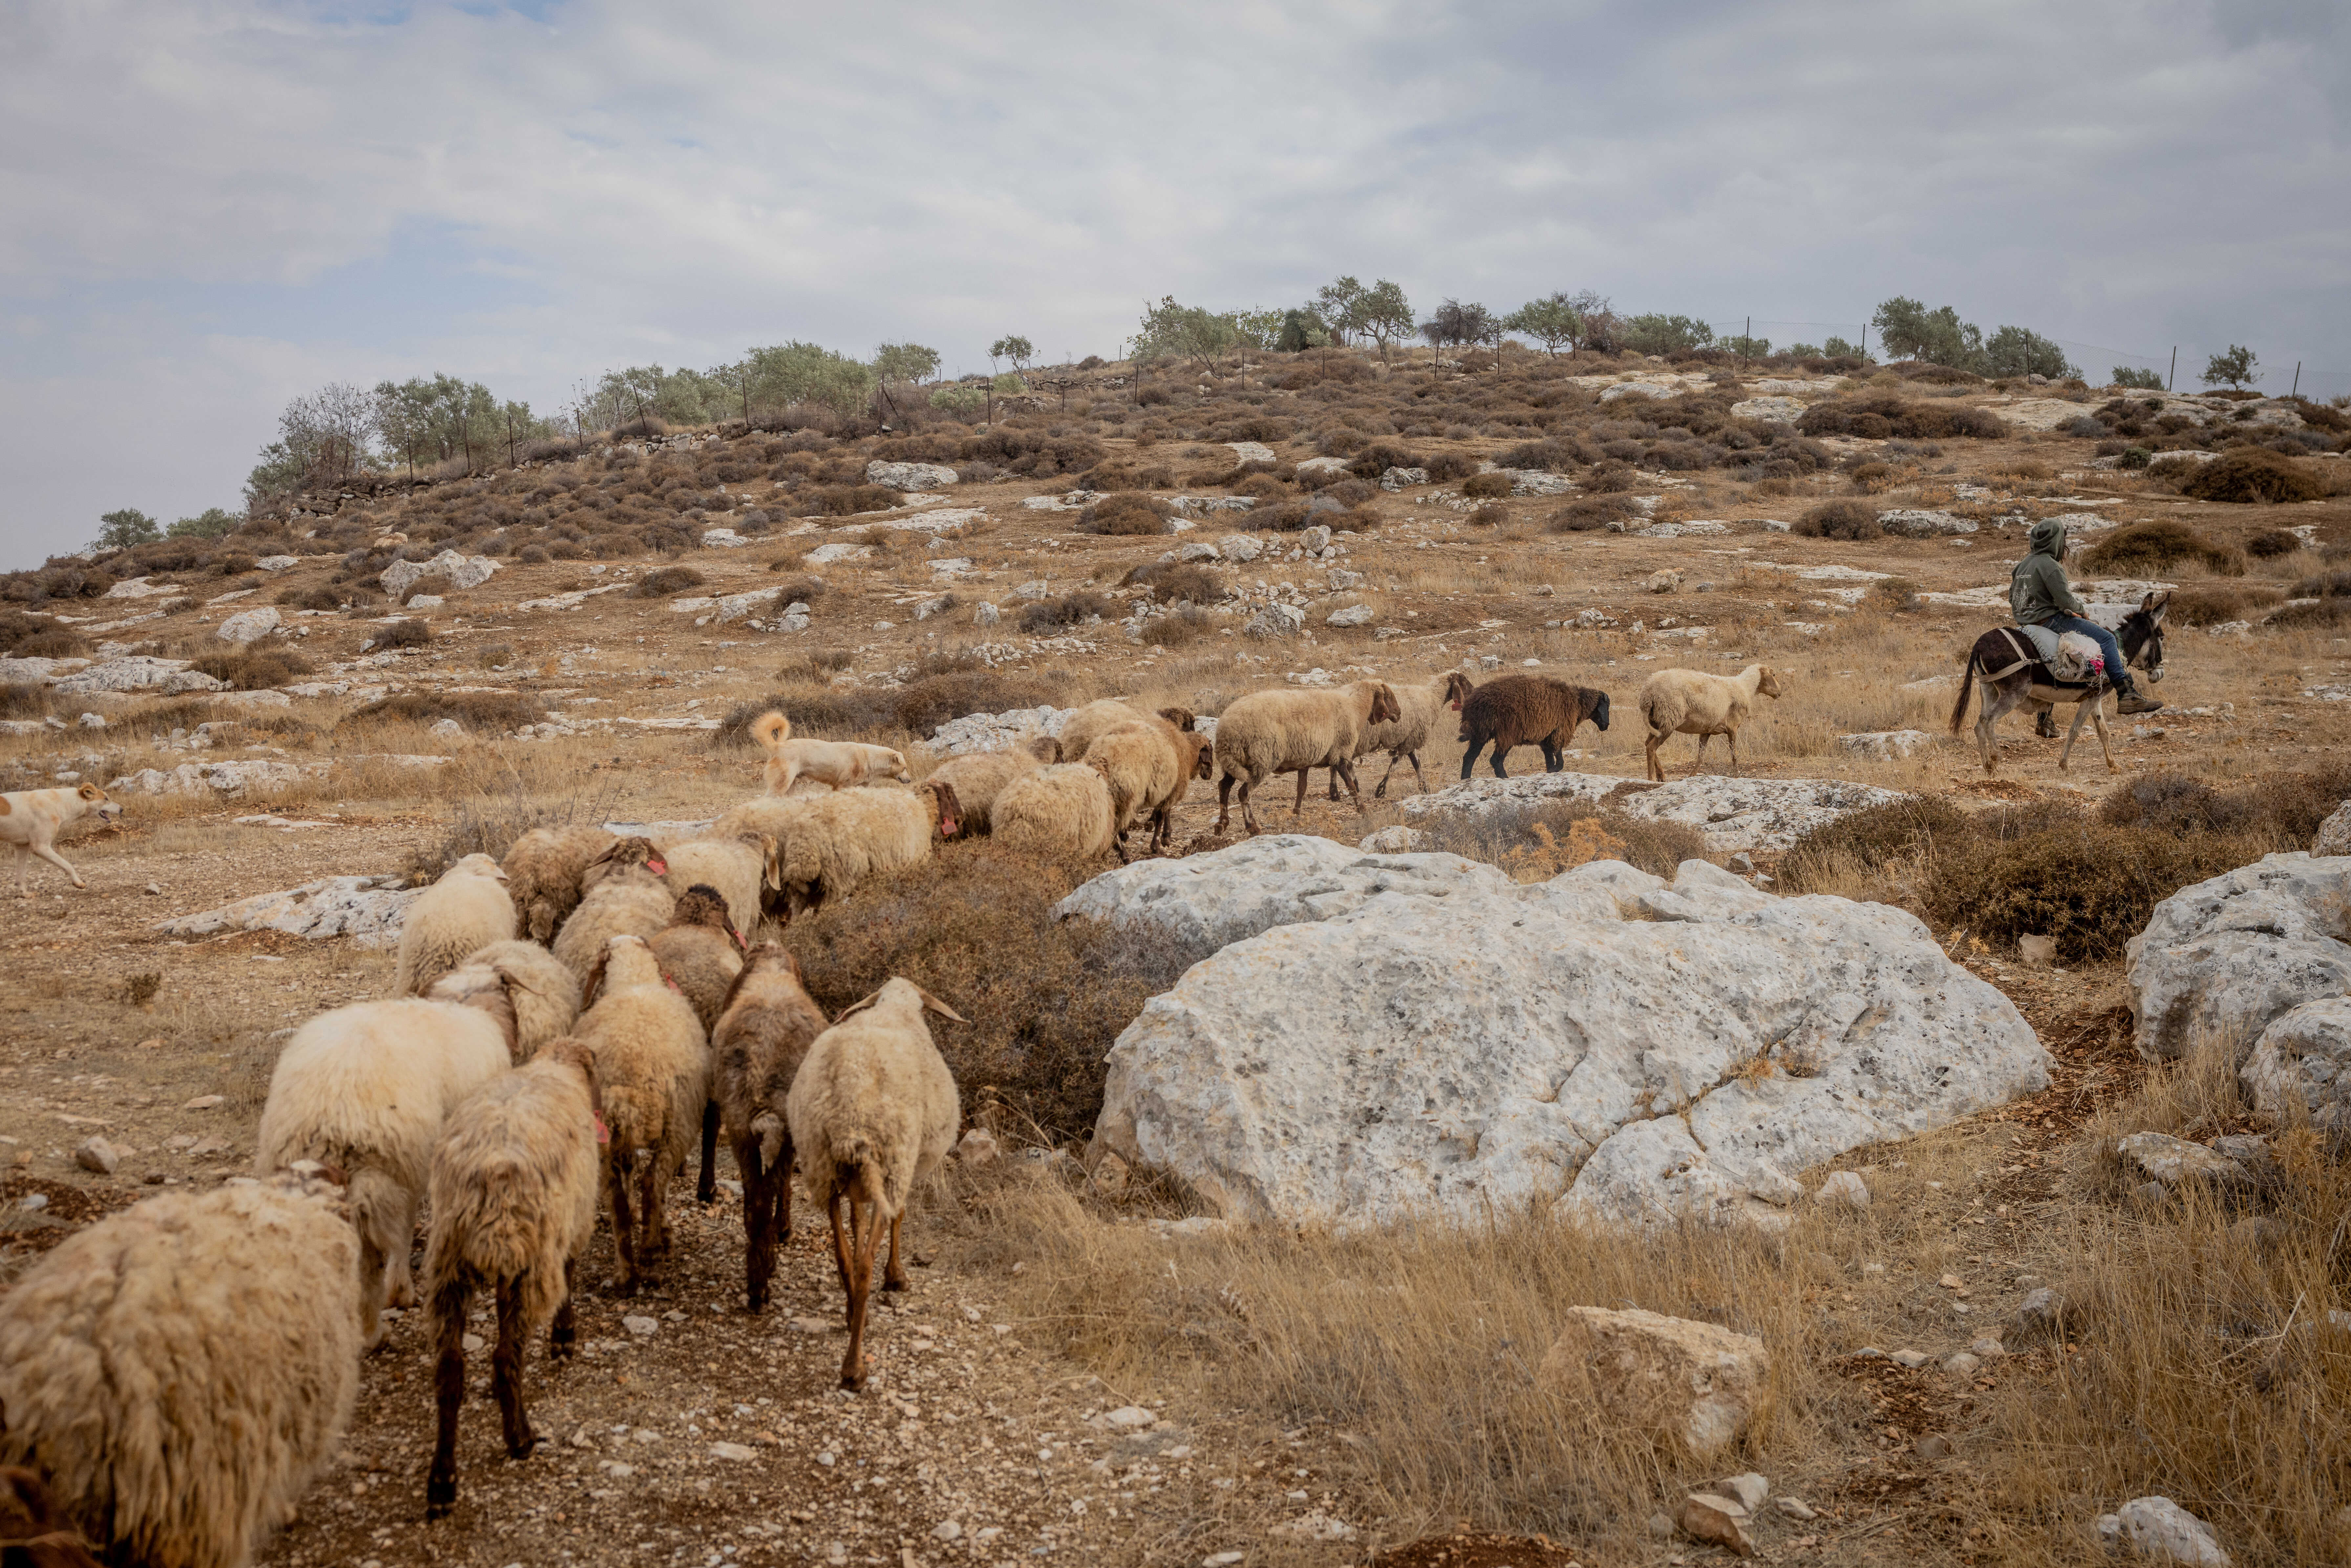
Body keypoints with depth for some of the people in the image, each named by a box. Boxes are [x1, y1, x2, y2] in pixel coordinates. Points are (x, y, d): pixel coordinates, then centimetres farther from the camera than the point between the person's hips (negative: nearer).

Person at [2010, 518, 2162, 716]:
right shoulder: (2049, 565, -16)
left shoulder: (2022, 565, 13)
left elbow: (2012, 599, 20)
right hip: (2050, 620, -10)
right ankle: (2126, 695, -18)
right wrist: (2082, 609, -1)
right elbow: (2065, 600, -19)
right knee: (2107, 638, -10)